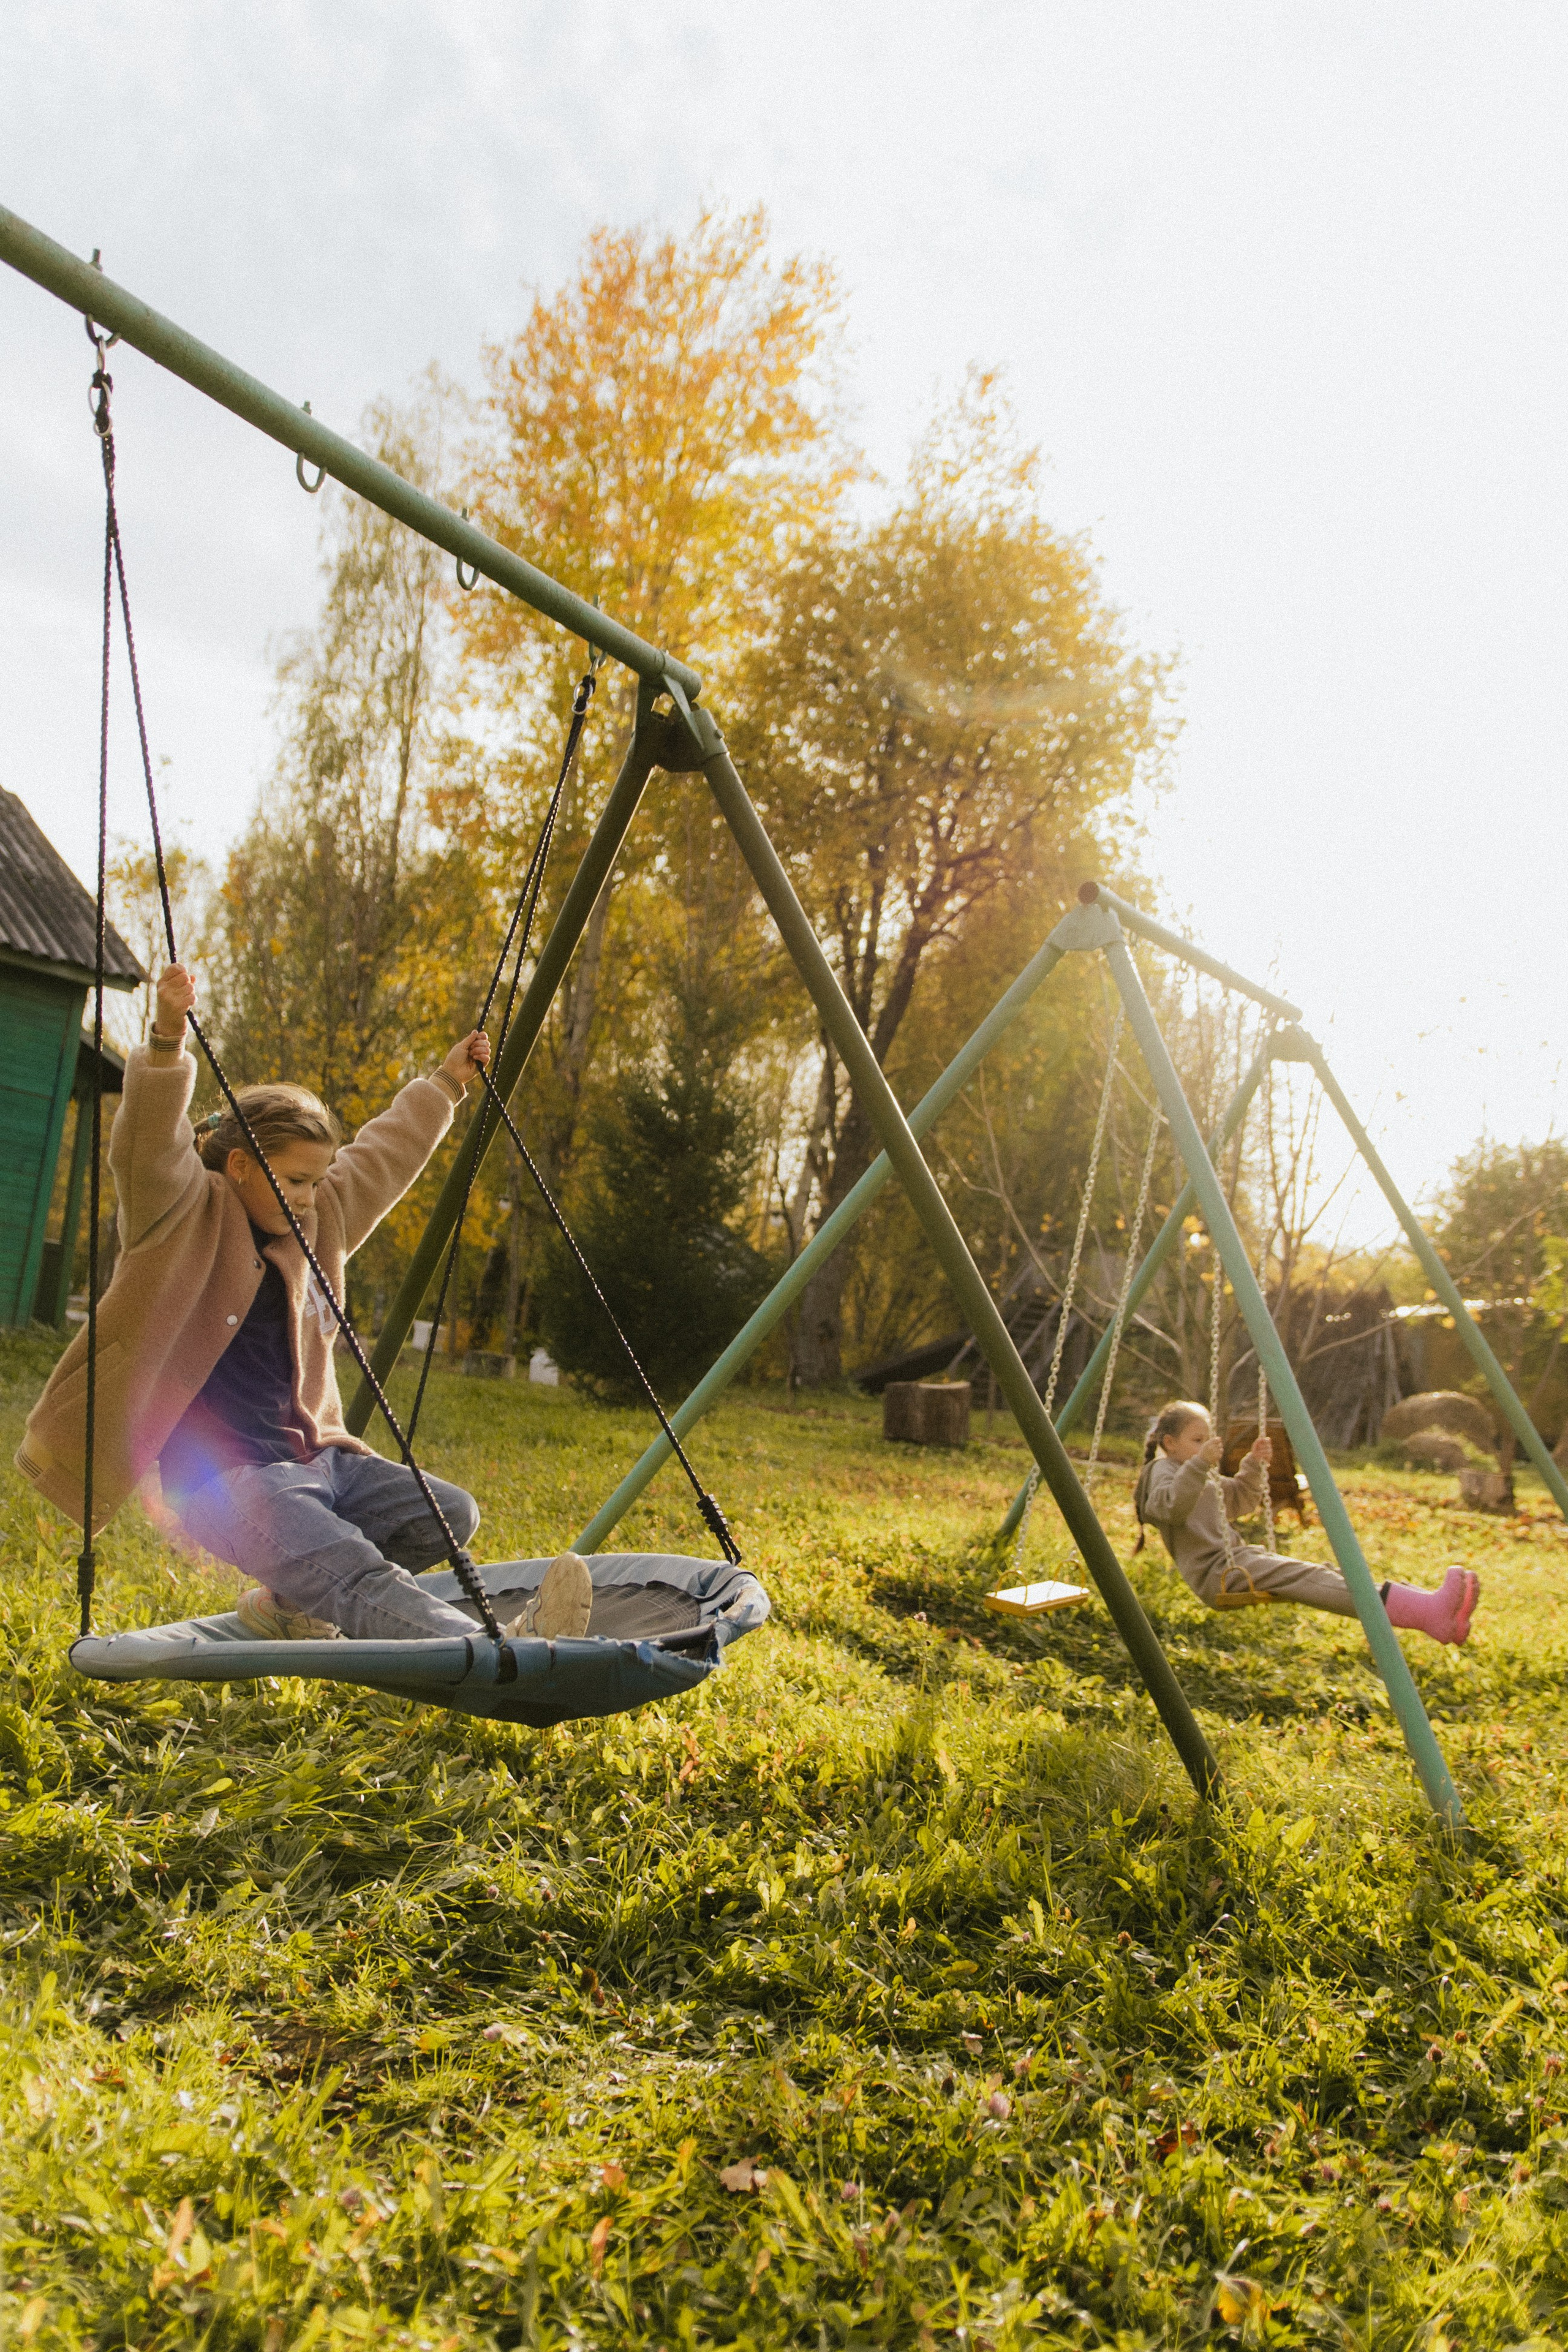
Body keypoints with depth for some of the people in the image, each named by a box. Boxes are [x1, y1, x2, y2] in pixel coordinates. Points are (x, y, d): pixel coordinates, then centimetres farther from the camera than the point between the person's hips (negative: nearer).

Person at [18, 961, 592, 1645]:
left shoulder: (317, 1224, 14)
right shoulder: (186, 1221, -6)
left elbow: (385, 1155, 27)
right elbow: (149, 1151, -25)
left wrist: (443, 1086, 34)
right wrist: (167, 1041, -40)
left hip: (309, 1457, 9)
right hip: (225, 1477, -8)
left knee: (450, 1514, -3)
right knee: (357, 1575, -28)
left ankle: (289, 1601, 5)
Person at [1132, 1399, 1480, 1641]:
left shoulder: (1199, 1476, 25)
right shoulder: (1163, 1471, -4)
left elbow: (1239, 1503, 33)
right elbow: (1172, 1507, -25)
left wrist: (1254, 1467, 19)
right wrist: (1199, 1465, -34)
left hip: (1235, 1560, 10)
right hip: (1216, 1574, -10)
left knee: (1325, 1575, -10)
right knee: (1307, 1578, -27)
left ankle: (1436, 1616, -24)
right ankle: (1427, 1613, -42)